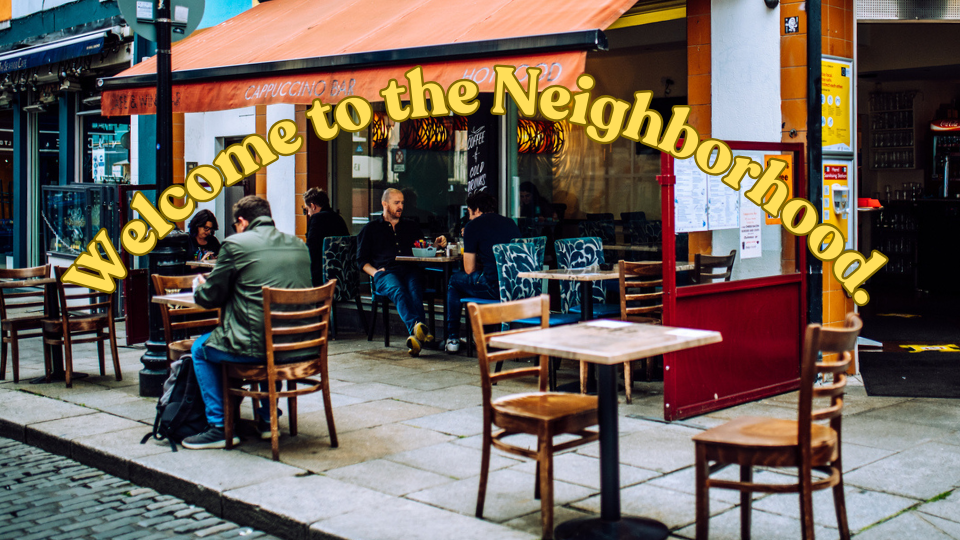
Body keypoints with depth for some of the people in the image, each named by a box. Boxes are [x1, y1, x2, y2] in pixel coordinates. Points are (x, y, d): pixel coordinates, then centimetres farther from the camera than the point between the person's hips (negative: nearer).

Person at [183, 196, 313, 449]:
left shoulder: (235, 244, -6)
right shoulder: (298, 245, 11)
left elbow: (211, 297, 1)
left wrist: (199, 288, 26)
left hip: (256, 347, -6)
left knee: (201, 349, 21)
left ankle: (219, 426, 17)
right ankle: (268, 418, 37)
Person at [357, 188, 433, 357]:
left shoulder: (411, 227, 32)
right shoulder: (370, 229, 23)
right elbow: (361, 260, 16)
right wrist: (375, 272, -4)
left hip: (410, 271, 2)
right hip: (385, 273, -2)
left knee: (414, 287, -36)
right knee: (398, 290, -38)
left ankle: (417, 334, -60)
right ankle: (418, 330, -64)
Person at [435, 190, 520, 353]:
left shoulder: (473, 225, 2)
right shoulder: (510, 223, 20)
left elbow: (469, 269, 3)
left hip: (494, 288, -6)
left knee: (455, 280, 22)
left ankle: (452, 339, 22)